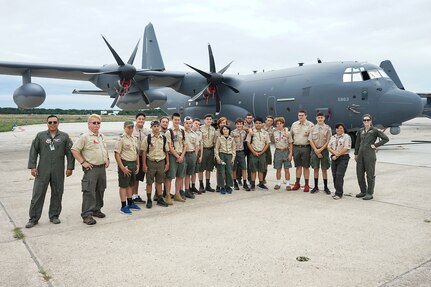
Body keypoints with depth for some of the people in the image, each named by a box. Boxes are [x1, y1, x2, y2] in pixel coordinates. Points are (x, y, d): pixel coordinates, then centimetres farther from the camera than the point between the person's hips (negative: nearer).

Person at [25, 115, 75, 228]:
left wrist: (70, 167, -1)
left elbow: (70, 152, 4)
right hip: (43, 170, 0)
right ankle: (33, 218, 10)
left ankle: (54, 216, 21)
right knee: (38, 194, 0)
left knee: (57, 194, 7)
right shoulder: (40, 136, 6)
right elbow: (33, 151, 5)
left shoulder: (64, 136, 5)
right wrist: (32, 166, -2)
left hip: (58, 171, 0)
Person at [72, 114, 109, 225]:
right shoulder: (85, 137, -9)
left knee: (100, 190, 14)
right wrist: (83, 162, -15)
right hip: (91, 168, -7)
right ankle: (87, 215, -2)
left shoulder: (102, 136, 14)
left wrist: (107, 160, 15)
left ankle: (96, 210, 27)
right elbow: (74, 150, -12)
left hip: (102, 168, 8)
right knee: (89, 192, -6)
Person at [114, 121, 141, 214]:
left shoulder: (134, 139, 11)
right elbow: (117, 154, -16)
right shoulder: (121, 139, -12)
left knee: (131, 184, 16)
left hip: (133, 164, 7)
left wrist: (137, 165, 11)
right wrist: (122, 167, -19)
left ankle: (130, 203, 28)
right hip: (125, 163, -7)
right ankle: (123, 206, 7)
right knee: (123, 185, 0)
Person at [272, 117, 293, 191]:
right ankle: (278, 183, 19)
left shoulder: (287, 132, -1)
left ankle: (288, 184, 10)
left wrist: (290, 153, -6)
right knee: (278, 169, 8)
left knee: (286, 169, 2)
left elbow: (291, 144, 0)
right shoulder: (274, 133, 3)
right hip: (278, 151, 2)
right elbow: (273, 141, 15)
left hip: (286, 151, -2)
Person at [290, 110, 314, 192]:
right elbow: (291, 135, 18)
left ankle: (306, 184, 9)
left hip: (306, 148, -3)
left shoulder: (310, 125, -2)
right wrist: (292, 143, 14)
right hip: (296, 147, 3)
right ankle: (297, 183, 18)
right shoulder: (294, 124, 10)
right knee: (298, 166, 11)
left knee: (306, 167, 2)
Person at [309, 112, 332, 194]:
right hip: (315, 150, 2)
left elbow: (328, 141, -4)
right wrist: (316, 150, -8)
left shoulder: (327, 128, 0)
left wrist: (321, 149, -12)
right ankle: (316, 186, 14)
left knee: (324, 169, 4)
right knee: (315, 169, 6)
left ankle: (325, 187, 13)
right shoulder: (313, 128, 4)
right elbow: (310, 140, 1)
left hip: (324, 150, -1)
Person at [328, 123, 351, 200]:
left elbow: (346, 148, -12)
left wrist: (337, 155, -11)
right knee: (334, 175, 6)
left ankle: (339, 193, -6)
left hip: (343, 158, -6)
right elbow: (329, 147, 9)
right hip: (334, 158, 6)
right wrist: (334, 152, -10)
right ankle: (338, 191, 16)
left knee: (339, 175, -11)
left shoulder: (346, 137, -2)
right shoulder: (333, 137, 16)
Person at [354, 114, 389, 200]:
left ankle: (370, 193, 9)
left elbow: (386, 139, -6)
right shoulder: (360, 131, 11)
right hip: (361, 154, 6)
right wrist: (356, 154, 16)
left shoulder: (375, 130, -3)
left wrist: (376, 145, -8)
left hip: (370, 155, -6)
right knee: (359, 174, 10)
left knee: (370, 175, 1)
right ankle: (363, 191, 24)